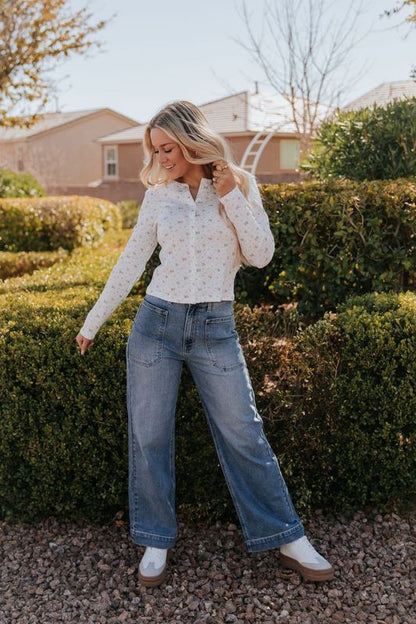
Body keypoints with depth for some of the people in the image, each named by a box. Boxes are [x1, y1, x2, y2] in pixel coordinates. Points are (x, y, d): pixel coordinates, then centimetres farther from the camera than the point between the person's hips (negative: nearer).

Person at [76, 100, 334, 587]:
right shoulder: (158, 196, 4)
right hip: (157, 322, 2)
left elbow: (261, 255, -6)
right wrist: (93, 322, 11)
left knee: (243, 434, 2)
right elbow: (131, 263, 9)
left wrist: (231, 196, -14)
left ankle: (286, 539, 15)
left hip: (215, 327, -1)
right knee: (149, 436, 5)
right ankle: (156, 541, 22)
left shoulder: (240, 186, 1)